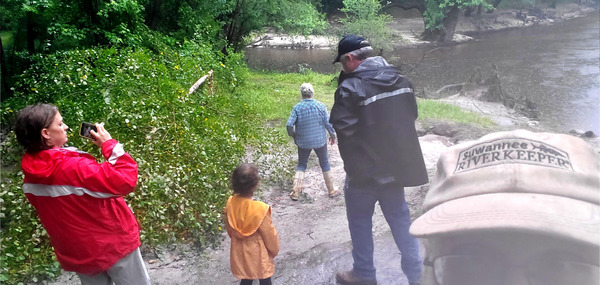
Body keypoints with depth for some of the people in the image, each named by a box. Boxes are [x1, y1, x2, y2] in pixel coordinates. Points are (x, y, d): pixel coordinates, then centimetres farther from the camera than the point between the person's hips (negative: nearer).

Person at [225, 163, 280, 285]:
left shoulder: (230, 203, -18)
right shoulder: (260, 209, -33)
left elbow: (229, 228, 0)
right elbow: (269, 234, -18)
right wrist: (274, 249, 2)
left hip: (239, 251, 4)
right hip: (258, 252, -4)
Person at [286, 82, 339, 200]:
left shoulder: (297, 108, -11)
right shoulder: (321, 106, -10)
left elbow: (289, 125, -15)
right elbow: (328, 123, -6)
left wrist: (293, 135, 4)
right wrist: (332, 135, 10)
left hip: (303, 142, 0)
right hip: (320, 141, 0)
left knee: (301, 165, 15)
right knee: (325, 164, 16)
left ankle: (296, 192, 10)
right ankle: (331, 190, 27)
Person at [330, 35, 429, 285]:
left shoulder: (350, 87, -19)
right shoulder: (400, 79, 4)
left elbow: (344, 130, -21)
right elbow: (411, 115, 13)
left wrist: (352, 165, -7)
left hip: (365, 170, -6)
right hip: (396, 165, 6)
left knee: (360, 220, 12)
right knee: (400, 217, 17)